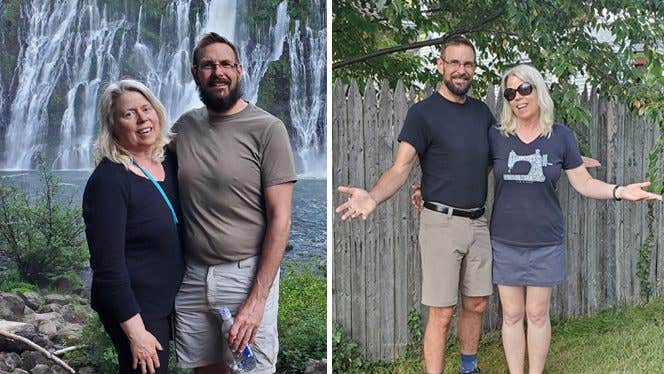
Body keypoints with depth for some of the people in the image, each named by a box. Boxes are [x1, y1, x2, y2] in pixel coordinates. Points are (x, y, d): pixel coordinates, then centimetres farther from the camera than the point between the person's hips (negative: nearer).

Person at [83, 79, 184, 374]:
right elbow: (107, 264, -22)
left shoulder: (170, 161, 1)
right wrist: (135, 330, -21)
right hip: (135, 308, -7)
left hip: (169, 299, 7)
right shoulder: (108, 181, -20)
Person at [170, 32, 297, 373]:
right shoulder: (184, 127, 7)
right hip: (192, 277, 4)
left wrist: (257, 299, -16)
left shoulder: (267, 129, -8)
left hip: (247, 276, -4)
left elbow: (280, 217, -11)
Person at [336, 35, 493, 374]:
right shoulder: (423, 113, -7)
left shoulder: (482, 111, 11)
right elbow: (400, 168, -13)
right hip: (442, 222, -6)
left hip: (478, 222, 6)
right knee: (441, 314, -4)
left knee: (476, 305, 14)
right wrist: (373, 197, -33)